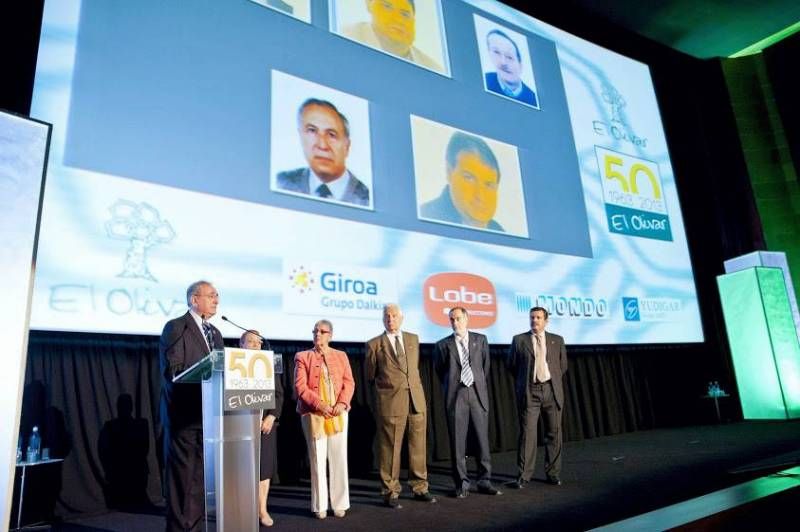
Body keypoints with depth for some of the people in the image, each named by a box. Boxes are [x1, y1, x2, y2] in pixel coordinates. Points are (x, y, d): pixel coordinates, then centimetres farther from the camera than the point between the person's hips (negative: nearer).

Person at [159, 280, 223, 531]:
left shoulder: (215, 333, 17)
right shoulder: (176, 327, -6)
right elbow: (173, 370, -15)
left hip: (209, 415, 7)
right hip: (184, 414, -7)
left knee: (201, 477, 13)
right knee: (181, 477, 1)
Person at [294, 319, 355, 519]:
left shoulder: (341, 356, 13)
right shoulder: (303, 357, 5)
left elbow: (349, 383, 6)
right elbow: (300, 386, -5)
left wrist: (342, 403, -12)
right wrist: (320, 405, -16)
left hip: (338, 414, 2)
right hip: (313, 414, -2)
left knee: (339, 459, 4)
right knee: (317, 460, 3)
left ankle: (340, 504, 15)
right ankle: (320, 506, 13)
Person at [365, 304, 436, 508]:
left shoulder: (413, 339, 11)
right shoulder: (374, 344, -1)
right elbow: (370, 376, 9)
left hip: (416, 399, 4)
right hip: (390, 402, -4)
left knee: (418, 446, 10)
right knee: (390, 448, 2)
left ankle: (420, 488, 24)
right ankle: (390, 492, 16)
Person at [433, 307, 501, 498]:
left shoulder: (480, 339, 8)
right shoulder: (443, 345, 3)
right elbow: (439, 370, 14)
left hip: (478, 393, 2)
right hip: (455, 396, -1)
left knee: (483, 438, 4)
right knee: (457, 441, 1)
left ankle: (484, 481, 16)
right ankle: (462, 483, 12)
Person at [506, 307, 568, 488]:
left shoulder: (557, 340, 8)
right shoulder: (519, 340, 2)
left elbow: (563, 365, 17)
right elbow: (511, 365, 10)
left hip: (551, 390, 2)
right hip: (529, 391, -2)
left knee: (554, 433, 8)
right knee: (527, 432, -3)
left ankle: (553, 473, 20)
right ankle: (524, 475, 4)